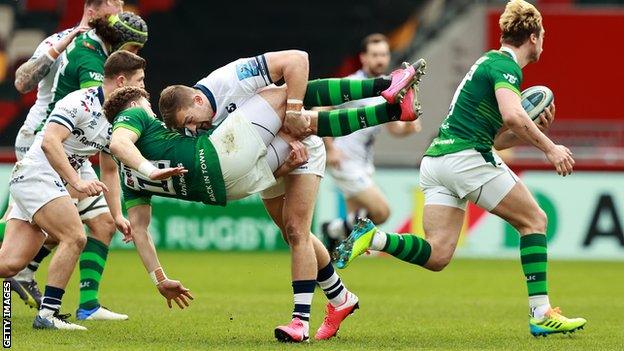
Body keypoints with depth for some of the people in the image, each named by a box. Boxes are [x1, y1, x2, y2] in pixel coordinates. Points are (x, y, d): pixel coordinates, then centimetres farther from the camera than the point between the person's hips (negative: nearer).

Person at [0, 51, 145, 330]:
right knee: (75, 237, -19)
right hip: (35, 174, -9)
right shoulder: (81, 102, -15)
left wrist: (117, 215, 13)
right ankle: (47, 314, -14)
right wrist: (77, 182, -30)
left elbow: (109, 170, 23)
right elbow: (49, 141, -25)